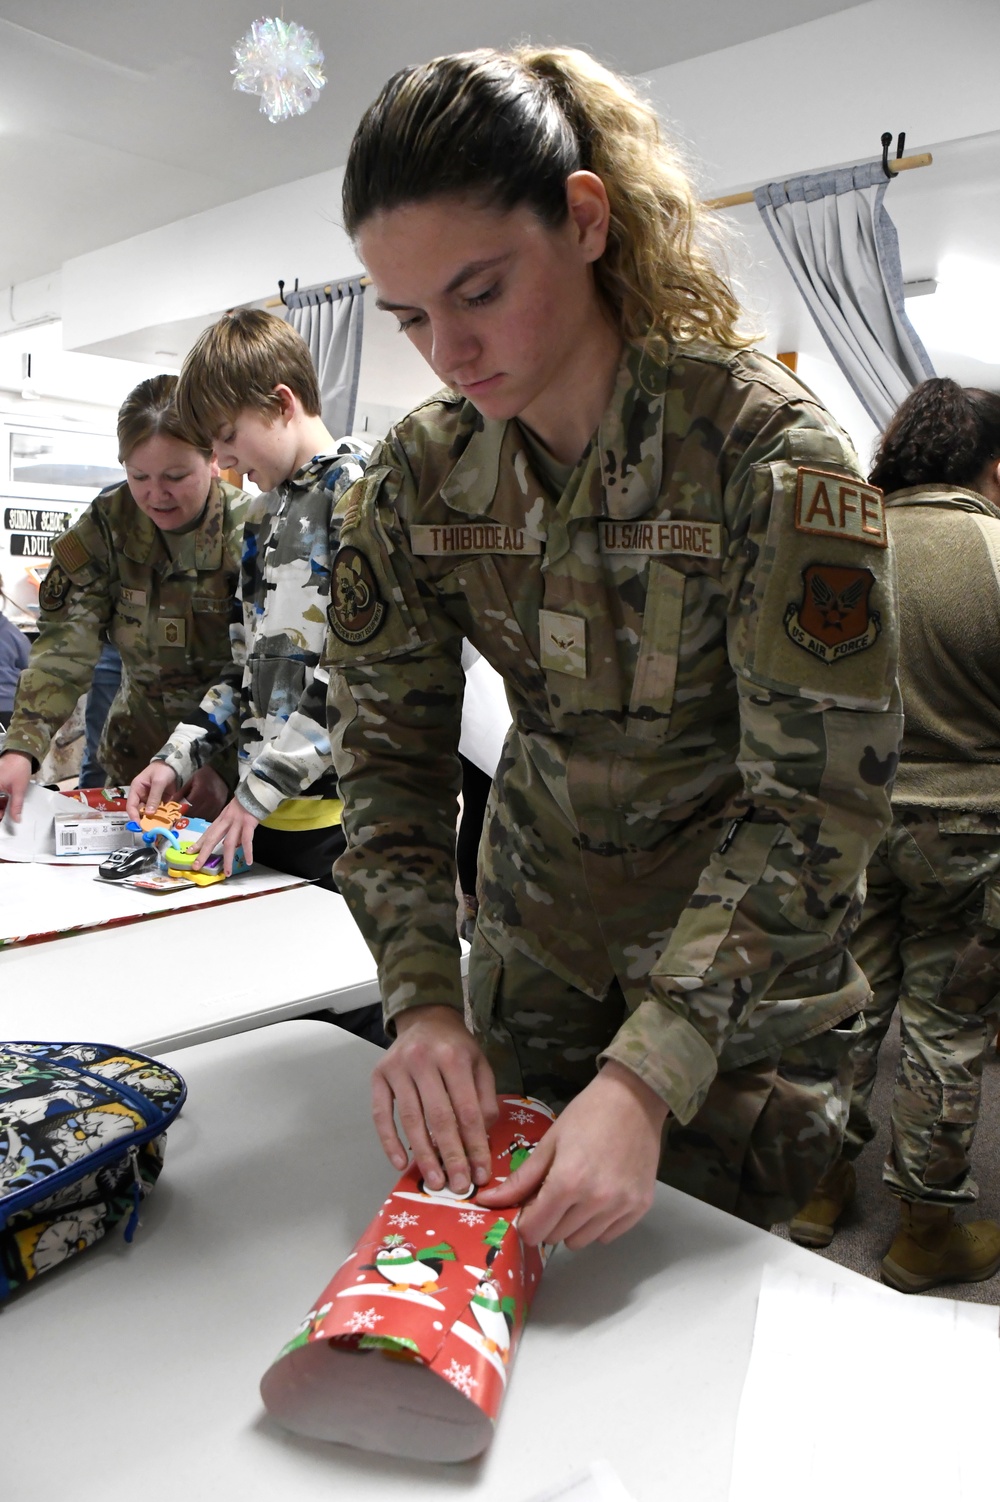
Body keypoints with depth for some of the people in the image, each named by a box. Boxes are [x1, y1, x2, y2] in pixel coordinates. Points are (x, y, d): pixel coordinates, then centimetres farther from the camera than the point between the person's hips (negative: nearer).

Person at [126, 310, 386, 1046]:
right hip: (264, 812, 9)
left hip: (336, 811, -8)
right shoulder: (267, 511, 18)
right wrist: (181, 756, 13)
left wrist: (264, 784, -18)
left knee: (348, 1021, 1)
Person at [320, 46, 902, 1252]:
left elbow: (816, 794, -26)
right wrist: (421, 1002, -21)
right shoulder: (417, 474, -9)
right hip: (536, 929, 4)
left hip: (741, 971, -4)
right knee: (510, 1245, 21)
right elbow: (386, 746, -8)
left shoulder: (769, 449, -24)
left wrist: (648, 1075, -33)